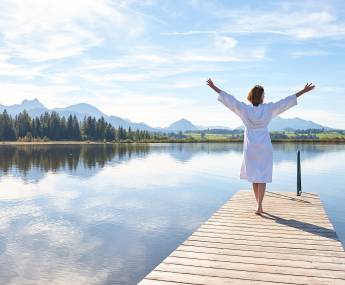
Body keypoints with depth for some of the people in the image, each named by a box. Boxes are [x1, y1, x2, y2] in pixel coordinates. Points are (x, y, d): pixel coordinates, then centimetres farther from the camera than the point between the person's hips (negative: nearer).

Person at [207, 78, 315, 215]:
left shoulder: (244, 109, -6)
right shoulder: (268, 108, -6)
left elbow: (229, 99, -5)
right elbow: (286, 101, -3)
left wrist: (214, 87, 1)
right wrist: (303, 91, 3)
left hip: (250, 147, 1)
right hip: (264, 147, -1)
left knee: (254, 175, 13)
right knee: (262, 177, 1)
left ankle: (259, 204, 21)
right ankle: (259, 206, -7)